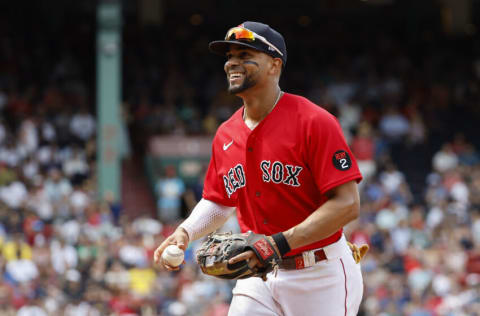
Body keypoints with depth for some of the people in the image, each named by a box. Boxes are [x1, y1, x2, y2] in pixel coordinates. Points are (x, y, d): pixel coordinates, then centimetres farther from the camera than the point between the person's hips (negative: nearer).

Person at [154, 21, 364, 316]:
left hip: (321, 276, -5)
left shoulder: (315, 122, -14)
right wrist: (185, 232, 1)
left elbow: (348, 204, -20)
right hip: (258, 276, 6)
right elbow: (219, 201, 22)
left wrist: (280, 242, -28)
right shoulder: (225, 135, 7)